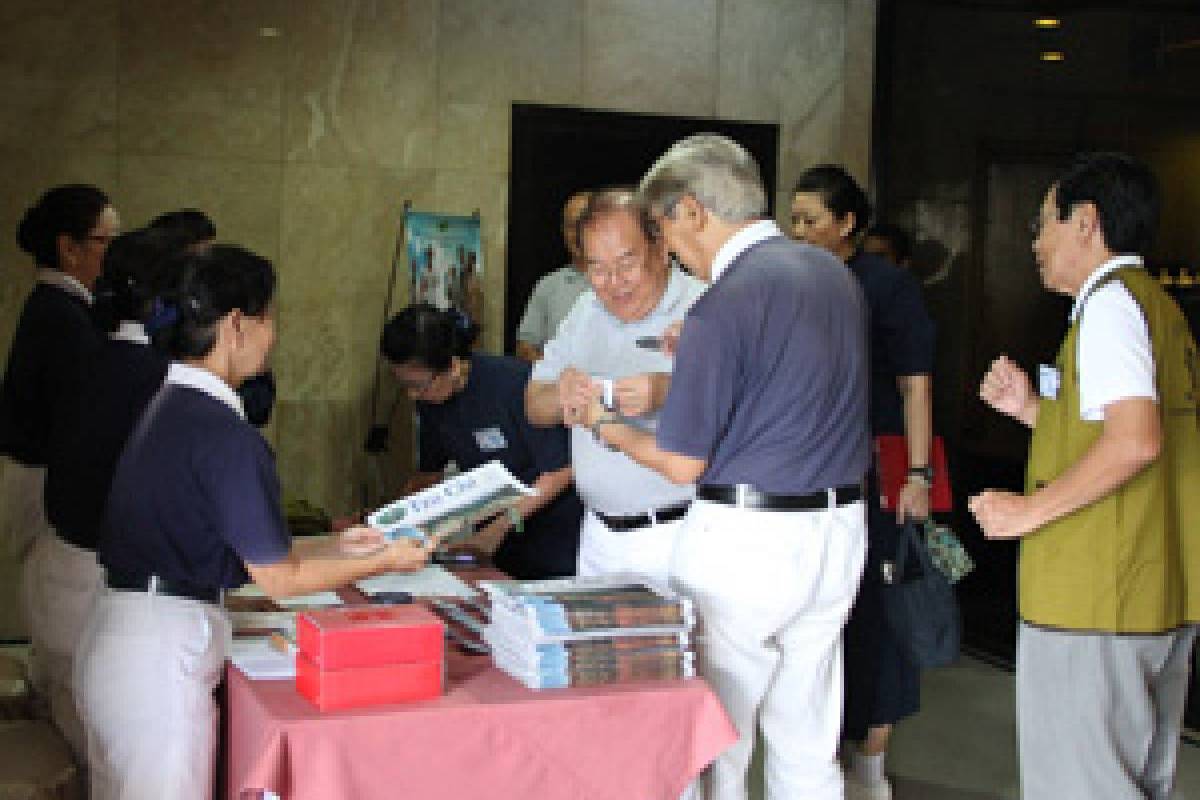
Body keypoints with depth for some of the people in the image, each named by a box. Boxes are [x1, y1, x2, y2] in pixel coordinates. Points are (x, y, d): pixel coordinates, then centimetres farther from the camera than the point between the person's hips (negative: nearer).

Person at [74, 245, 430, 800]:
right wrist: (386, 562, 0)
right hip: (162, 656, -9)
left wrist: (338, 545, 19)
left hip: (113, 638, 9)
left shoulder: (168, 407, 10)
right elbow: (279, 578, -12)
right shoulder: (224, 435, -19)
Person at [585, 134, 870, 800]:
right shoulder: (835, 272, 8)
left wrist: (603, 425, 4)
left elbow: (682, 465, -13)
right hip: (841, 528, 8)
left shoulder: (723, 305, -17)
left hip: (746, 539, -8)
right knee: (808, 746, 16)